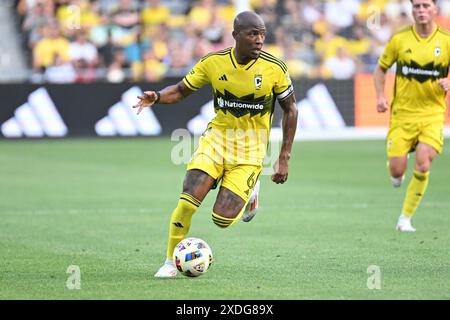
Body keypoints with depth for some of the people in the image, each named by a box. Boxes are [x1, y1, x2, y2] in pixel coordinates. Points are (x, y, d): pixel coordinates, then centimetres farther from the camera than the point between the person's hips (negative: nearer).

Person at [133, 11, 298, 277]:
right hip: (216, 137, 2)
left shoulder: (275, 68, -12)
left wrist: (284, 158, -3)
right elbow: (182, 90, 6)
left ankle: (250, 193, 25)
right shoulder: (214, 62, -8)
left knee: (222, 220, -10)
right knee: (188, 201, -18)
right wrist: (156, 97, -17)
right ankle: (171, 261, 3)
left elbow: (291, 109, 0)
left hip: (250, 150, -2)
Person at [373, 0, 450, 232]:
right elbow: (380, 69, 11)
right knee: (397, 170, -7)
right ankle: (397, 176, 33)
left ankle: (405, 219, -2)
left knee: (423, 165, -17)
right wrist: (380, 96, -5)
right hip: (402, 113, 0)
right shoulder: (399, 39, 0)